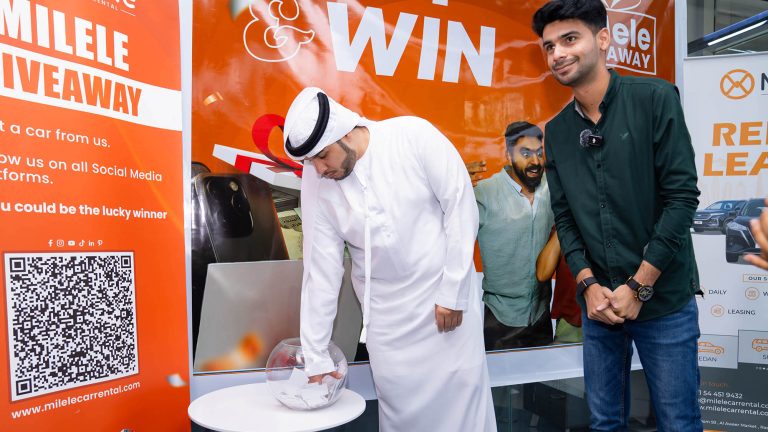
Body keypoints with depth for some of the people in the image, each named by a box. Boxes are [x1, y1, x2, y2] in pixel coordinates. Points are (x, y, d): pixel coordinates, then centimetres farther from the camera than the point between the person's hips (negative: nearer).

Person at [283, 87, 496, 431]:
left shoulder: (414, 136, -16)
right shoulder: (315, 182, -8)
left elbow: (461, 206, -11)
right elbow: (321, 270, -5)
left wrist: (453, 291, -11)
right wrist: (316, 357, -3)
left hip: (446, 289, -1)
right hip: (386, 308, 2)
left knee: (461, 389, 3)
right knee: (399, 402, 4)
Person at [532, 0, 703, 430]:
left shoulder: (655, 99, -6)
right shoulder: (557, 130, 5)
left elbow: (682, 196, -11)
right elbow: (564, 216, 6)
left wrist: (638, 287, -13)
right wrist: (589, 284, -8)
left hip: (663, 299, -3)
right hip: (598, 303, 4)